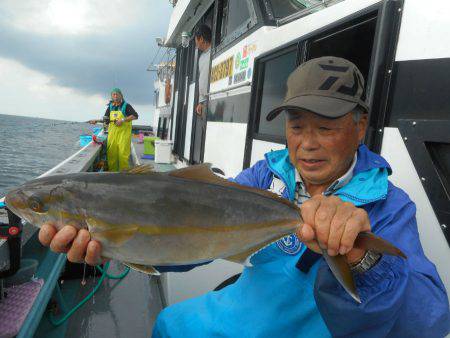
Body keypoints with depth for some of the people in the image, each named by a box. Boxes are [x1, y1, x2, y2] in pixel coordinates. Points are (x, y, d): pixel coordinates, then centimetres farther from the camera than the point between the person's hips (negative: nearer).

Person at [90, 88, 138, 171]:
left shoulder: (126, 106, -1)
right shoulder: (110, 107, 16)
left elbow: (135, 116, -11)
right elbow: (106, 119, 22)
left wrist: (123, 120, -17)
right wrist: (96, 121, 6)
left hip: (123, 132, -5)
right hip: (112, 132, 5)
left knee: (123, 152, -7)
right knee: (111, 152, 1)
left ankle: (124, 171, 2)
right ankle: (112, 170, 10)